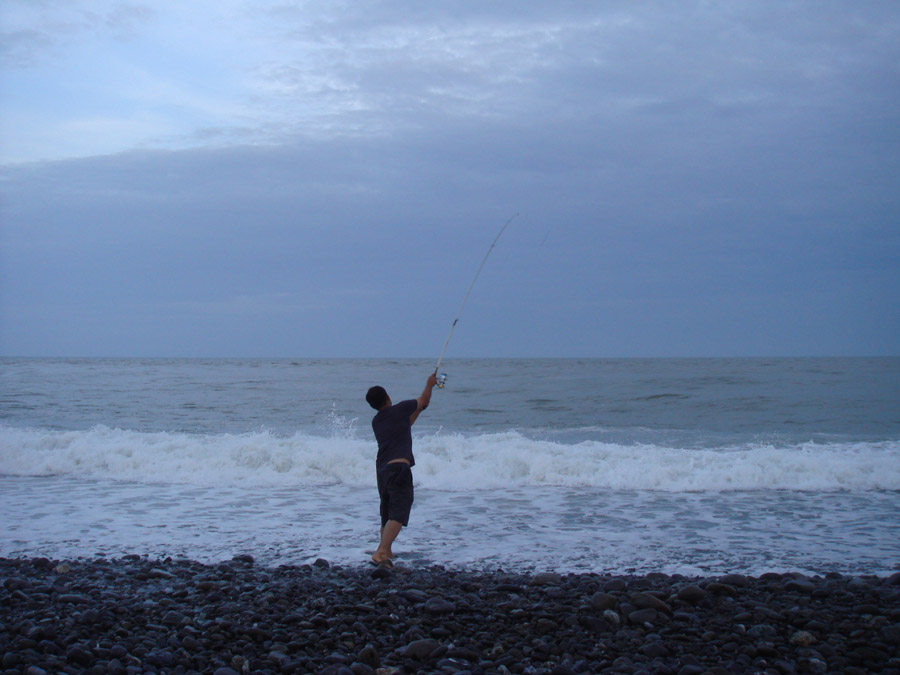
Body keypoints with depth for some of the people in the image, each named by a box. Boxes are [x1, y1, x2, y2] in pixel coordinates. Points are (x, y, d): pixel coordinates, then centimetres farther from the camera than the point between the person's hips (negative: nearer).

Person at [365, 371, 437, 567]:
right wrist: (429, 384, 33)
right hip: (399, 467, -7)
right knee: (398, 514, -14)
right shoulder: (399, 410, 0)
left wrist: (418, 409, 42)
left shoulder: (376, 421, 18)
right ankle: (381, 552, -28)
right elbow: (424, 400, 16)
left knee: (387, 514, 22)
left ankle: (385, 552, 34)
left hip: (381, 469, 7)